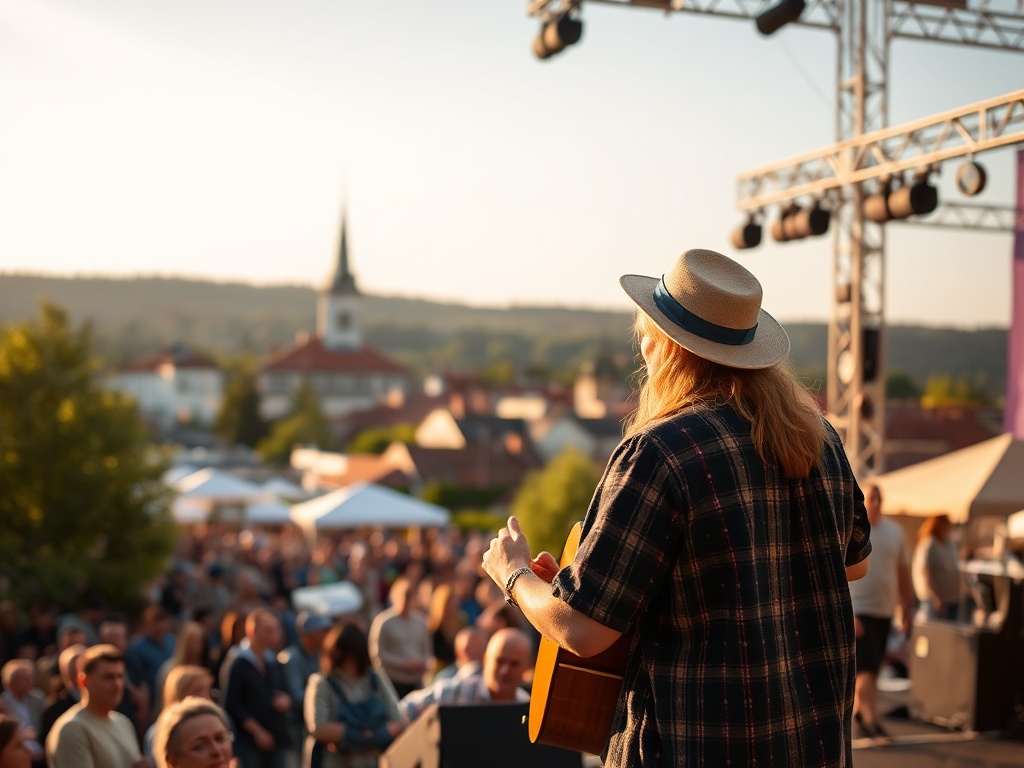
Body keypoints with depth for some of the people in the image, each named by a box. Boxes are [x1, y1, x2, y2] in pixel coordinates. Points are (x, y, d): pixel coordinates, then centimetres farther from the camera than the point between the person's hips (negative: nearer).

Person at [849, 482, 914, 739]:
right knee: (866, 669, -11)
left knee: (871, 668, 10)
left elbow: (902, 570, 16)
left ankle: (858, 712, 23)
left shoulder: (894, 531, 9)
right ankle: (872, 719, -10)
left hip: (884, 611, 6)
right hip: (857, 611, -6)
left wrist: (907, 606, 14)